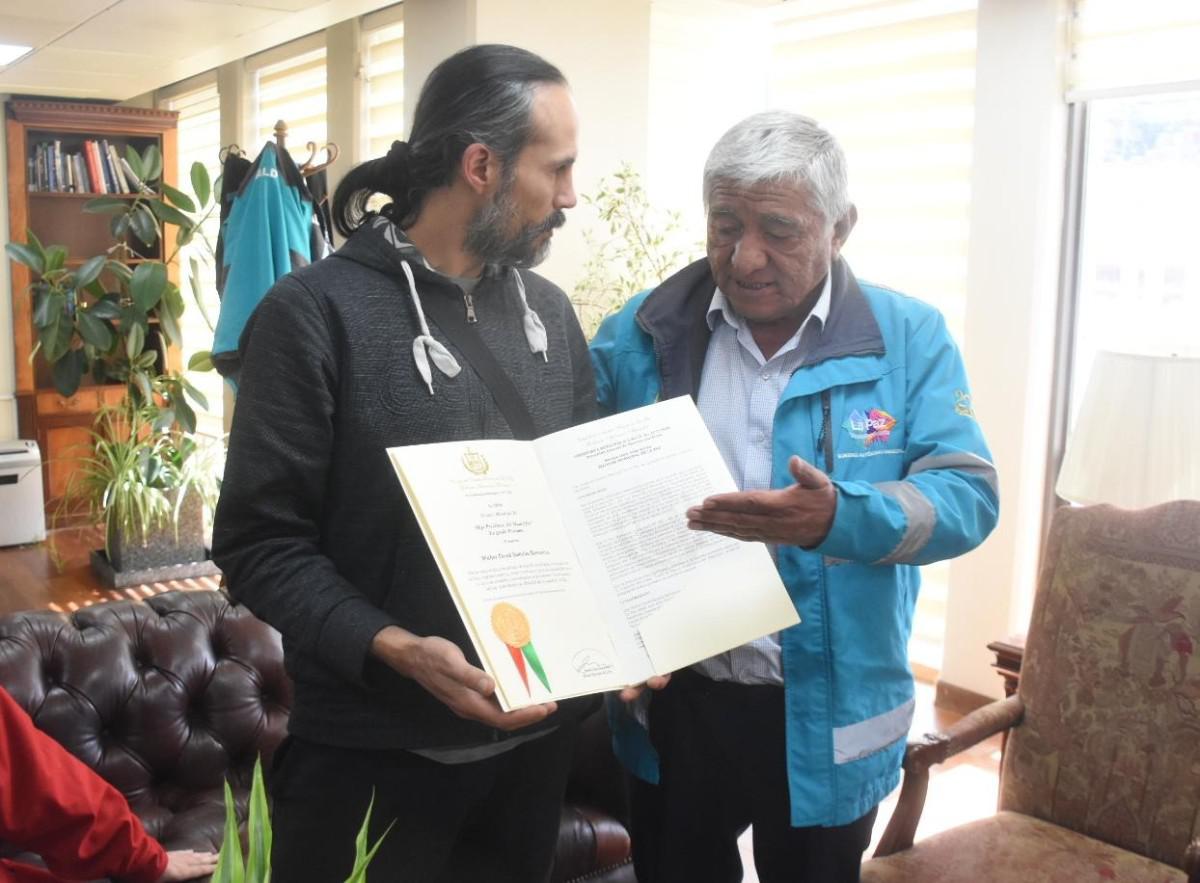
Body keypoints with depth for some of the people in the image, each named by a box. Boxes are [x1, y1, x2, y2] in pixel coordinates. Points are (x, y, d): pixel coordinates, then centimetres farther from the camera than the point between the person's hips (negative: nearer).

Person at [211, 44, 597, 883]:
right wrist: (394, 649, -26)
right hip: (377, 749, -5)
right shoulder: (316, 313, -14)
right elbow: (260, 543, -15)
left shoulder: (549, 311, 5)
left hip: (539, 727, 6)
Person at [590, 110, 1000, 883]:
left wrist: (839, 519, -31)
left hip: (829, 714, -1)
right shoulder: (641, 334, -3)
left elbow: (969, 495, -13)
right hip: (672, 702, 2)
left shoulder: (909, 339, -6)